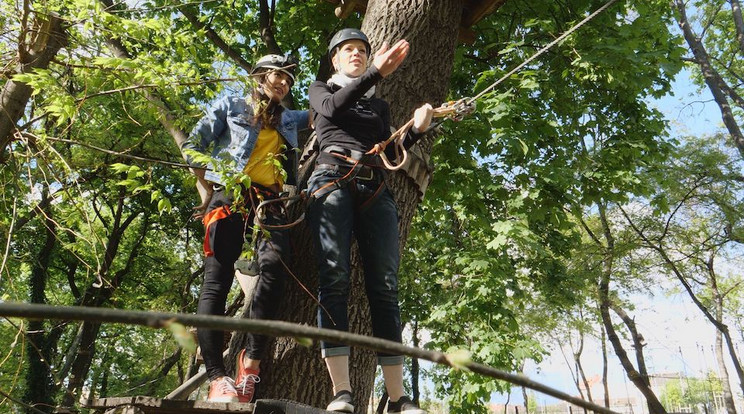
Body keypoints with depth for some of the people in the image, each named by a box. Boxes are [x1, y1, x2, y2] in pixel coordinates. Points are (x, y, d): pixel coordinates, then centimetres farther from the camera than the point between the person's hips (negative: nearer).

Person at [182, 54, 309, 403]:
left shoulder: (288, 120, 28)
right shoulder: (231, 106, 15)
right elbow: (192, 147, 11)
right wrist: (213, 186, 5)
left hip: (270, 203, 2)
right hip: (231, 197, -2)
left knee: (275, 264, -27)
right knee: (217, 280, -11)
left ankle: (252, 359, -20)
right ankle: (217, 378, -13)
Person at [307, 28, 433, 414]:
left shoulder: (379, 105, 31)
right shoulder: (320, 90, 22)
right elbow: (334, 108, -2)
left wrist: (416, 130, 5)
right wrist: (375, 73, -14)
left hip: (375, 189, 3)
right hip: (333, 180, -3)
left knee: (385, 285, -7)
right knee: (334, 277, -18)